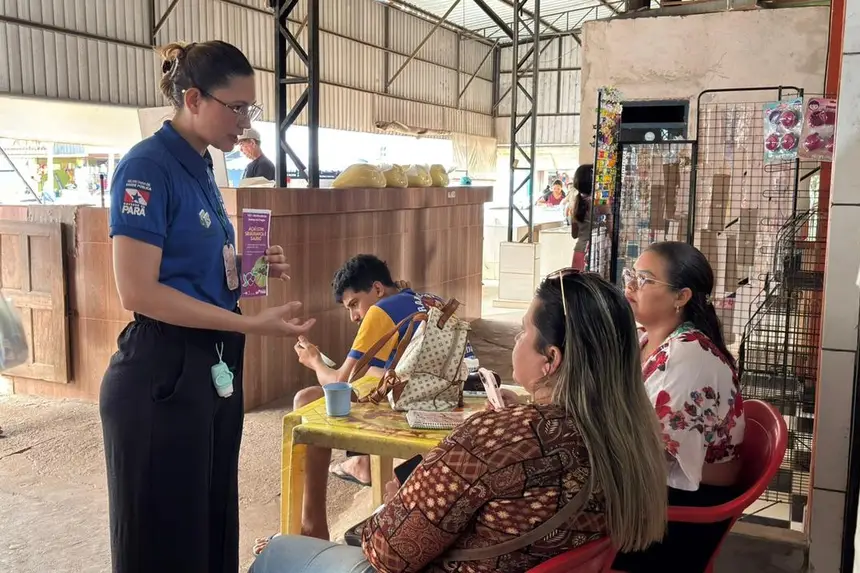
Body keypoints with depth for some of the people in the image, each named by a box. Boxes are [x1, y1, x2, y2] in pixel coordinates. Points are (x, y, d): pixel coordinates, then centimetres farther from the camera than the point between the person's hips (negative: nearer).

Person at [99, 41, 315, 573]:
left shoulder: (201, 169, 12)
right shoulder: (148, 166, -14)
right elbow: (139, 291, -21)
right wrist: (251, 324, -23)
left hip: (215, 368, 9)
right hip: (163, 374, -9)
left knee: (214, 527, 18)